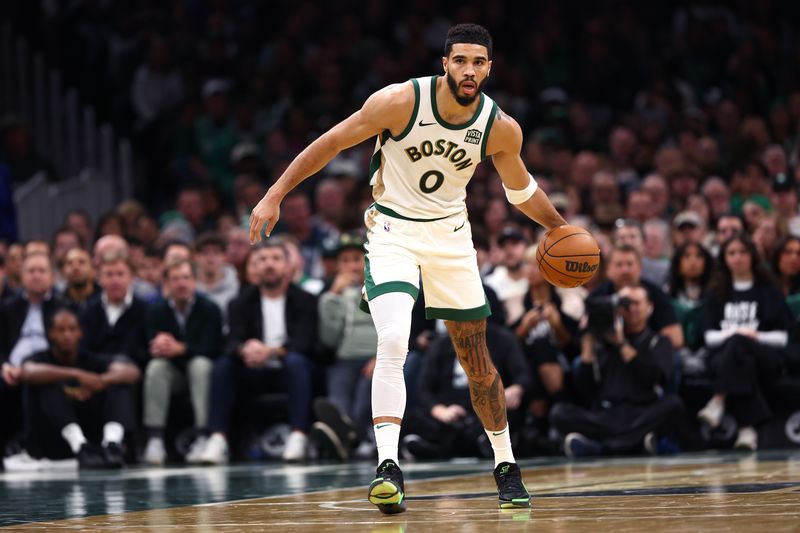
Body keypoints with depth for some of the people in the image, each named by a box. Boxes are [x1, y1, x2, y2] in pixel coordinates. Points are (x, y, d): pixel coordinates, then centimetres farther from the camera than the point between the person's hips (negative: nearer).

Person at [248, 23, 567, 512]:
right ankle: (389, 469, -27)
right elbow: (331, 143, -13)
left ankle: (507, 468, 27)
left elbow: (521, 188, 10)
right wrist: (275, 196, -15)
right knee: (393, 343, -25)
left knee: (478, 360, 9)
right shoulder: (401, 101, -21)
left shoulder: (501, 129, -11)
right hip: (392, 232, -3)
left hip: (451, 237, 3)